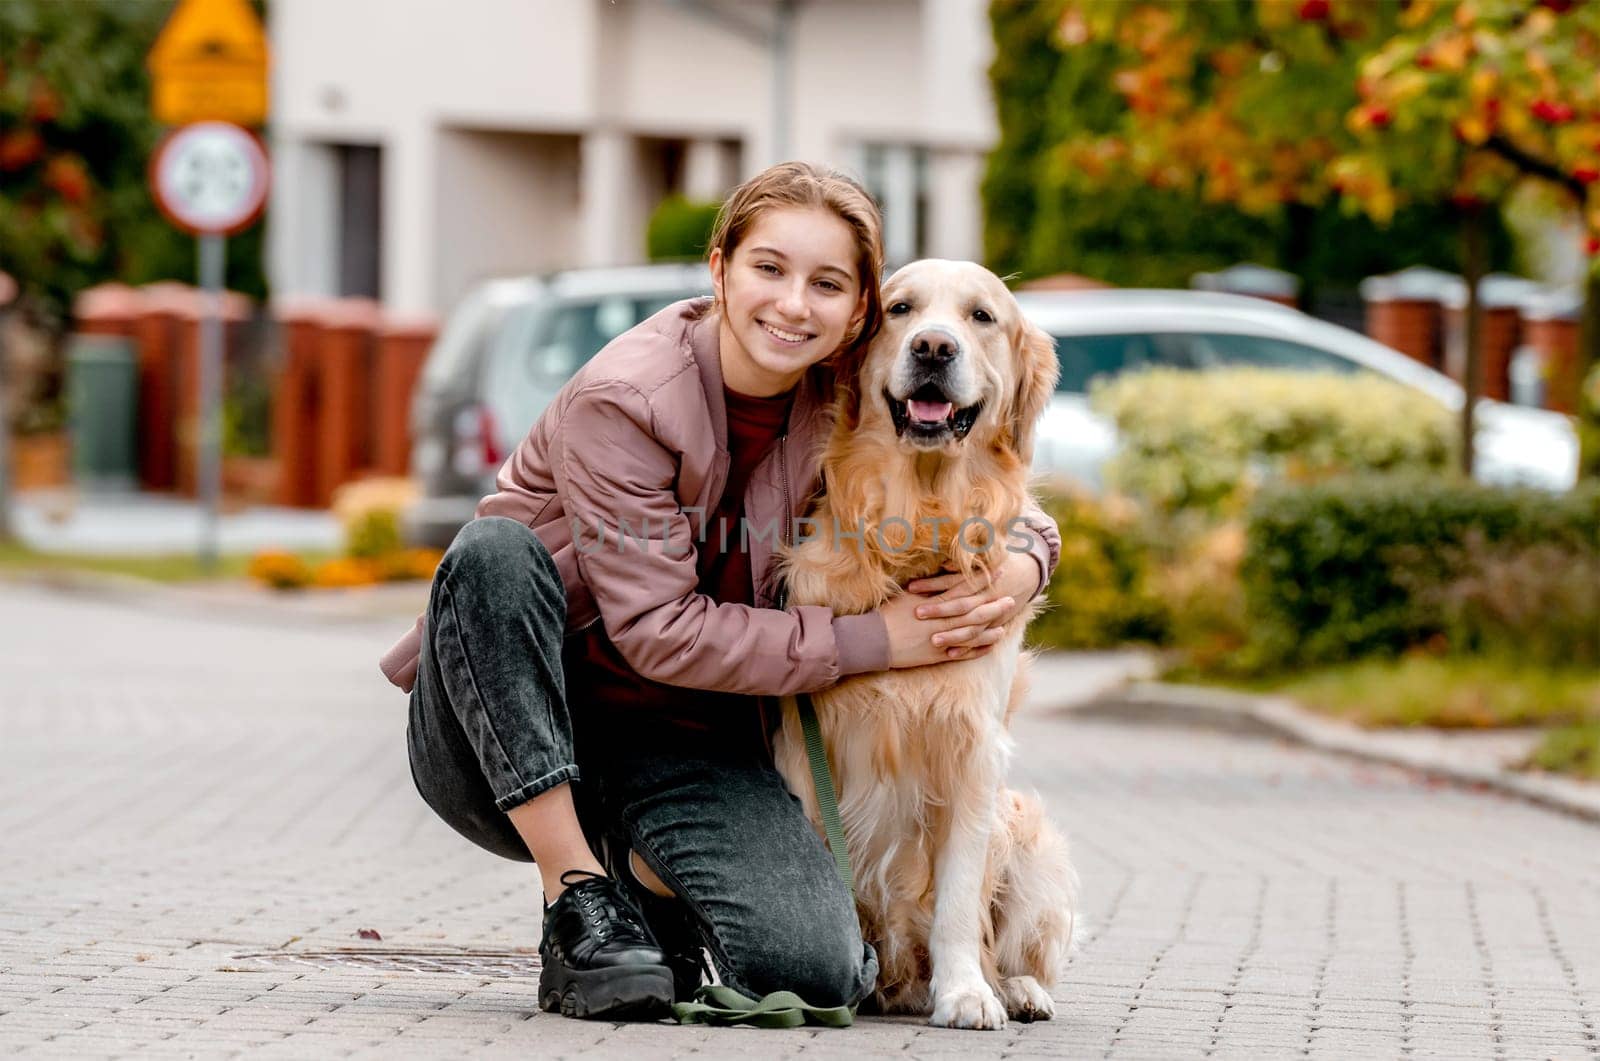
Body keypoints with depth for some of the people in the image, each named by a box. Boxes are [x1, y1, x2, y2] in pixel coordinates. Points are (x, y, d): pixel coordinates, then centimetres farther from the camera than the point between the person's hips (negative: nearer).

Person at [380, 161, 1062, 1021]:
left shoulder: (844, 404, -2)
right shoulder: (623, 399, -17)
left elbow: (1019, 520, 9)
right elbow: (656, 631, -20)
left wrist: (1017, 573, -16)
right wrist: (871, 639, -21)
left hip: (681, 745, 3)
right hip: (499, 741, -3)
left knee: (811, 972, -26)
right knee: (495, 551, -35)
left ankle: (644, 883, 9)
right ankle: (577, 894, -25)